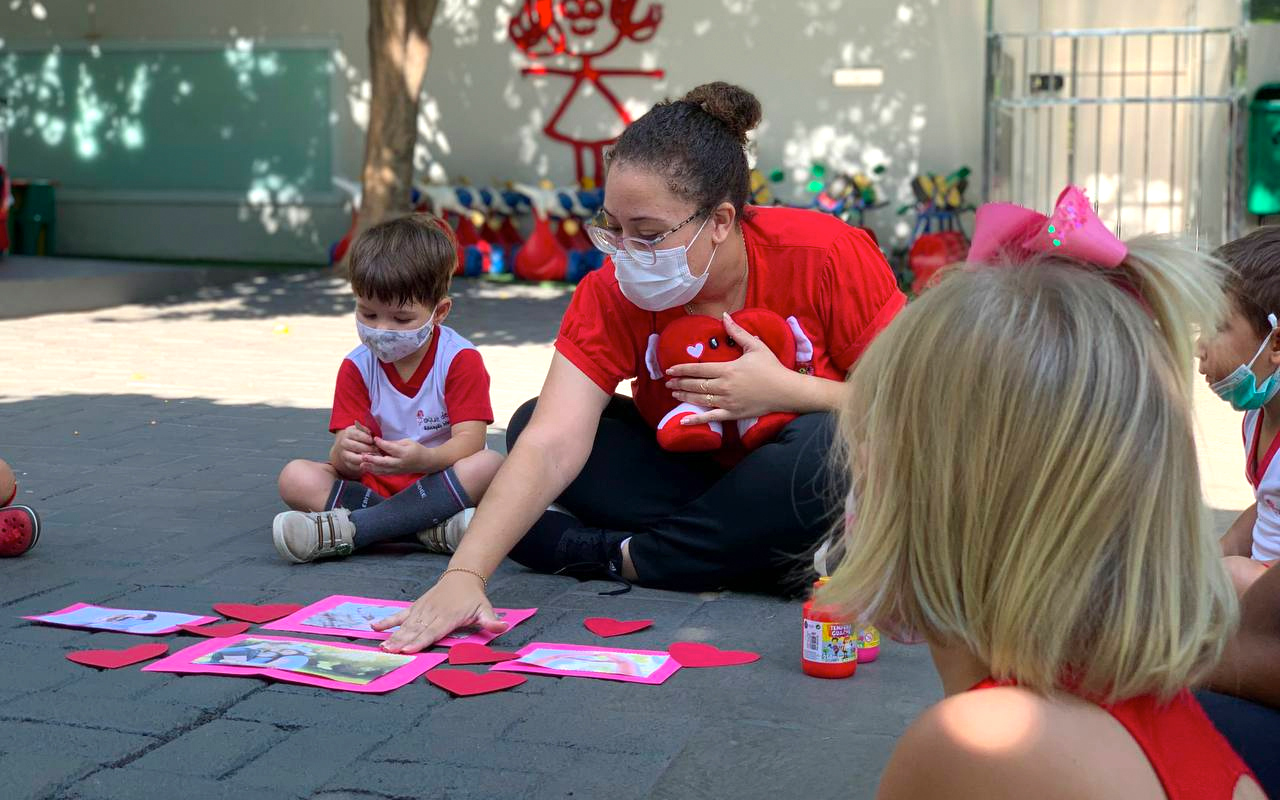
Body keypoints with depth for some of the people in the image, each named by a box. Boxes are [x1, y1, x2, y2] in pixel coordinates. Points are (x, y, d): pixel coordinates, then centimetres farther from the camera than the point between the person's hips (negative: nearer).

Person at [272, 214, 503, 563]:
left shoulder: (461, 359, -7)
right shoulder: (356, 367, 0)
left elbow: (470, 440, -18)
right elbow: (345, 465, -9)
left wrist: (424, 459, -41)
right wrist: (346, 453, -36)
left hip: (437, 483, -2)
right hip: (373, 485, 2)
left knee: (490, 464, -34)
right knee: (295, 477, -21)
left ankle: (348, 528, -37)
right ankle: (434, 528, -33)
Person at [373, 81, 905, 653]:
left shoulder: (824, 256, -22)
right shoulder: (612, 295, -17)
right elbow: (549, 447, -28)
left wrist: (788, 391, -28)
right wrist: (464, 574, -41)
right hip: (697, 474, 3)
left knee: (833, 442, -37)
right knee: (530, 422, -15)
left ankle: (621, 556, -19)